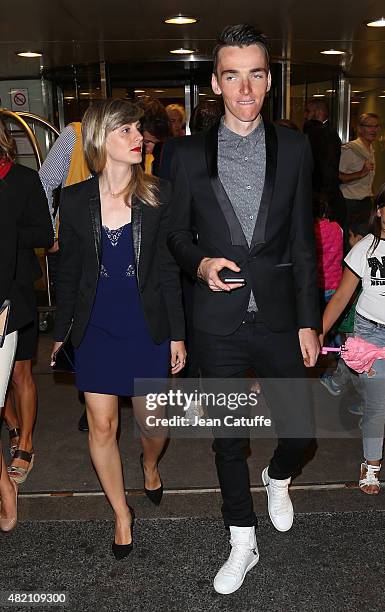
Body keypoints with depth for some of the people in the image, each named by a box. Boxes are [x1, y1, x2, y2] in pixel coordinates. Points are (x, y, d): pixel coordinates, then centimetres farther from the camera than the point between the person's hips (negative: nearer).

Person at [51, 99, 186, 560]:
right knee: (101, 425, 5)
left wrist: (177, 334, -3)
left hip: (147, 329, 0)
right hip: (96, 329, 1)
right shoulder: (75, 200, -3)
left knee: (152, 423, 10)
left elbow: (168, 269, -3)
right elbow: (68, 272, 5)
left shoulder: (157, 195, -5)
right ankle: (122, 514, 28)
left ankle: (150, 466, 47)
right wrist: (60, 333, 9)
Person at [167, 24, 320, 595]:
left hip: (278, 316, 1)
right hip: (218, 321, 0)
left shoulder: (294, 148, 1)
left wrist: (309, 321, 0)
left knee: (301, 428, 7)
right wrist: (201, 265, -15)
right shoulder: (189, 153, -1)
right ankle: (243, 542, 34)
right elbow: (178, 234, 7)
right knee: (228, 437, 12)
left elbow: (303, 242, 2)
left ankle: (277, 478, 45)